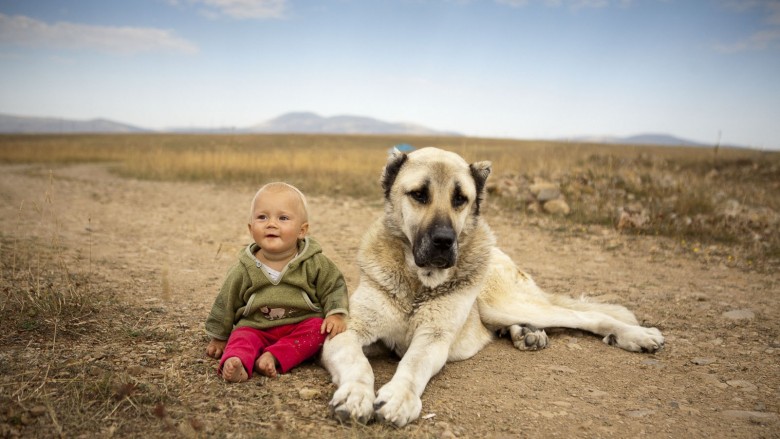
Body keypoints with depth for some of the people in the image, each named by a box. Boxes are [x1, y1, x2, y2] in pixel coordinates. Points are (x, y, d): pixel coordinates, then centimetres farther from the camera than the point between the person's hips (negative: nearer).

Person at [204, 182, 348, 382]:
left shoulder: (315, 263, -6)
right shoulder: (244, 270, -3)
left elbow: (334, 287, 4)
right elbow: (226, 303, 9)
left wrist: (336, 314, -13)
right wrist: (219, 338, 16)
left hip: (301, 324, 0)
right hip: (256, 327, 1)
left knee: (317, 328, -27)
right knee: (242, 337, -26)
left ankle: (275, 356, -35)